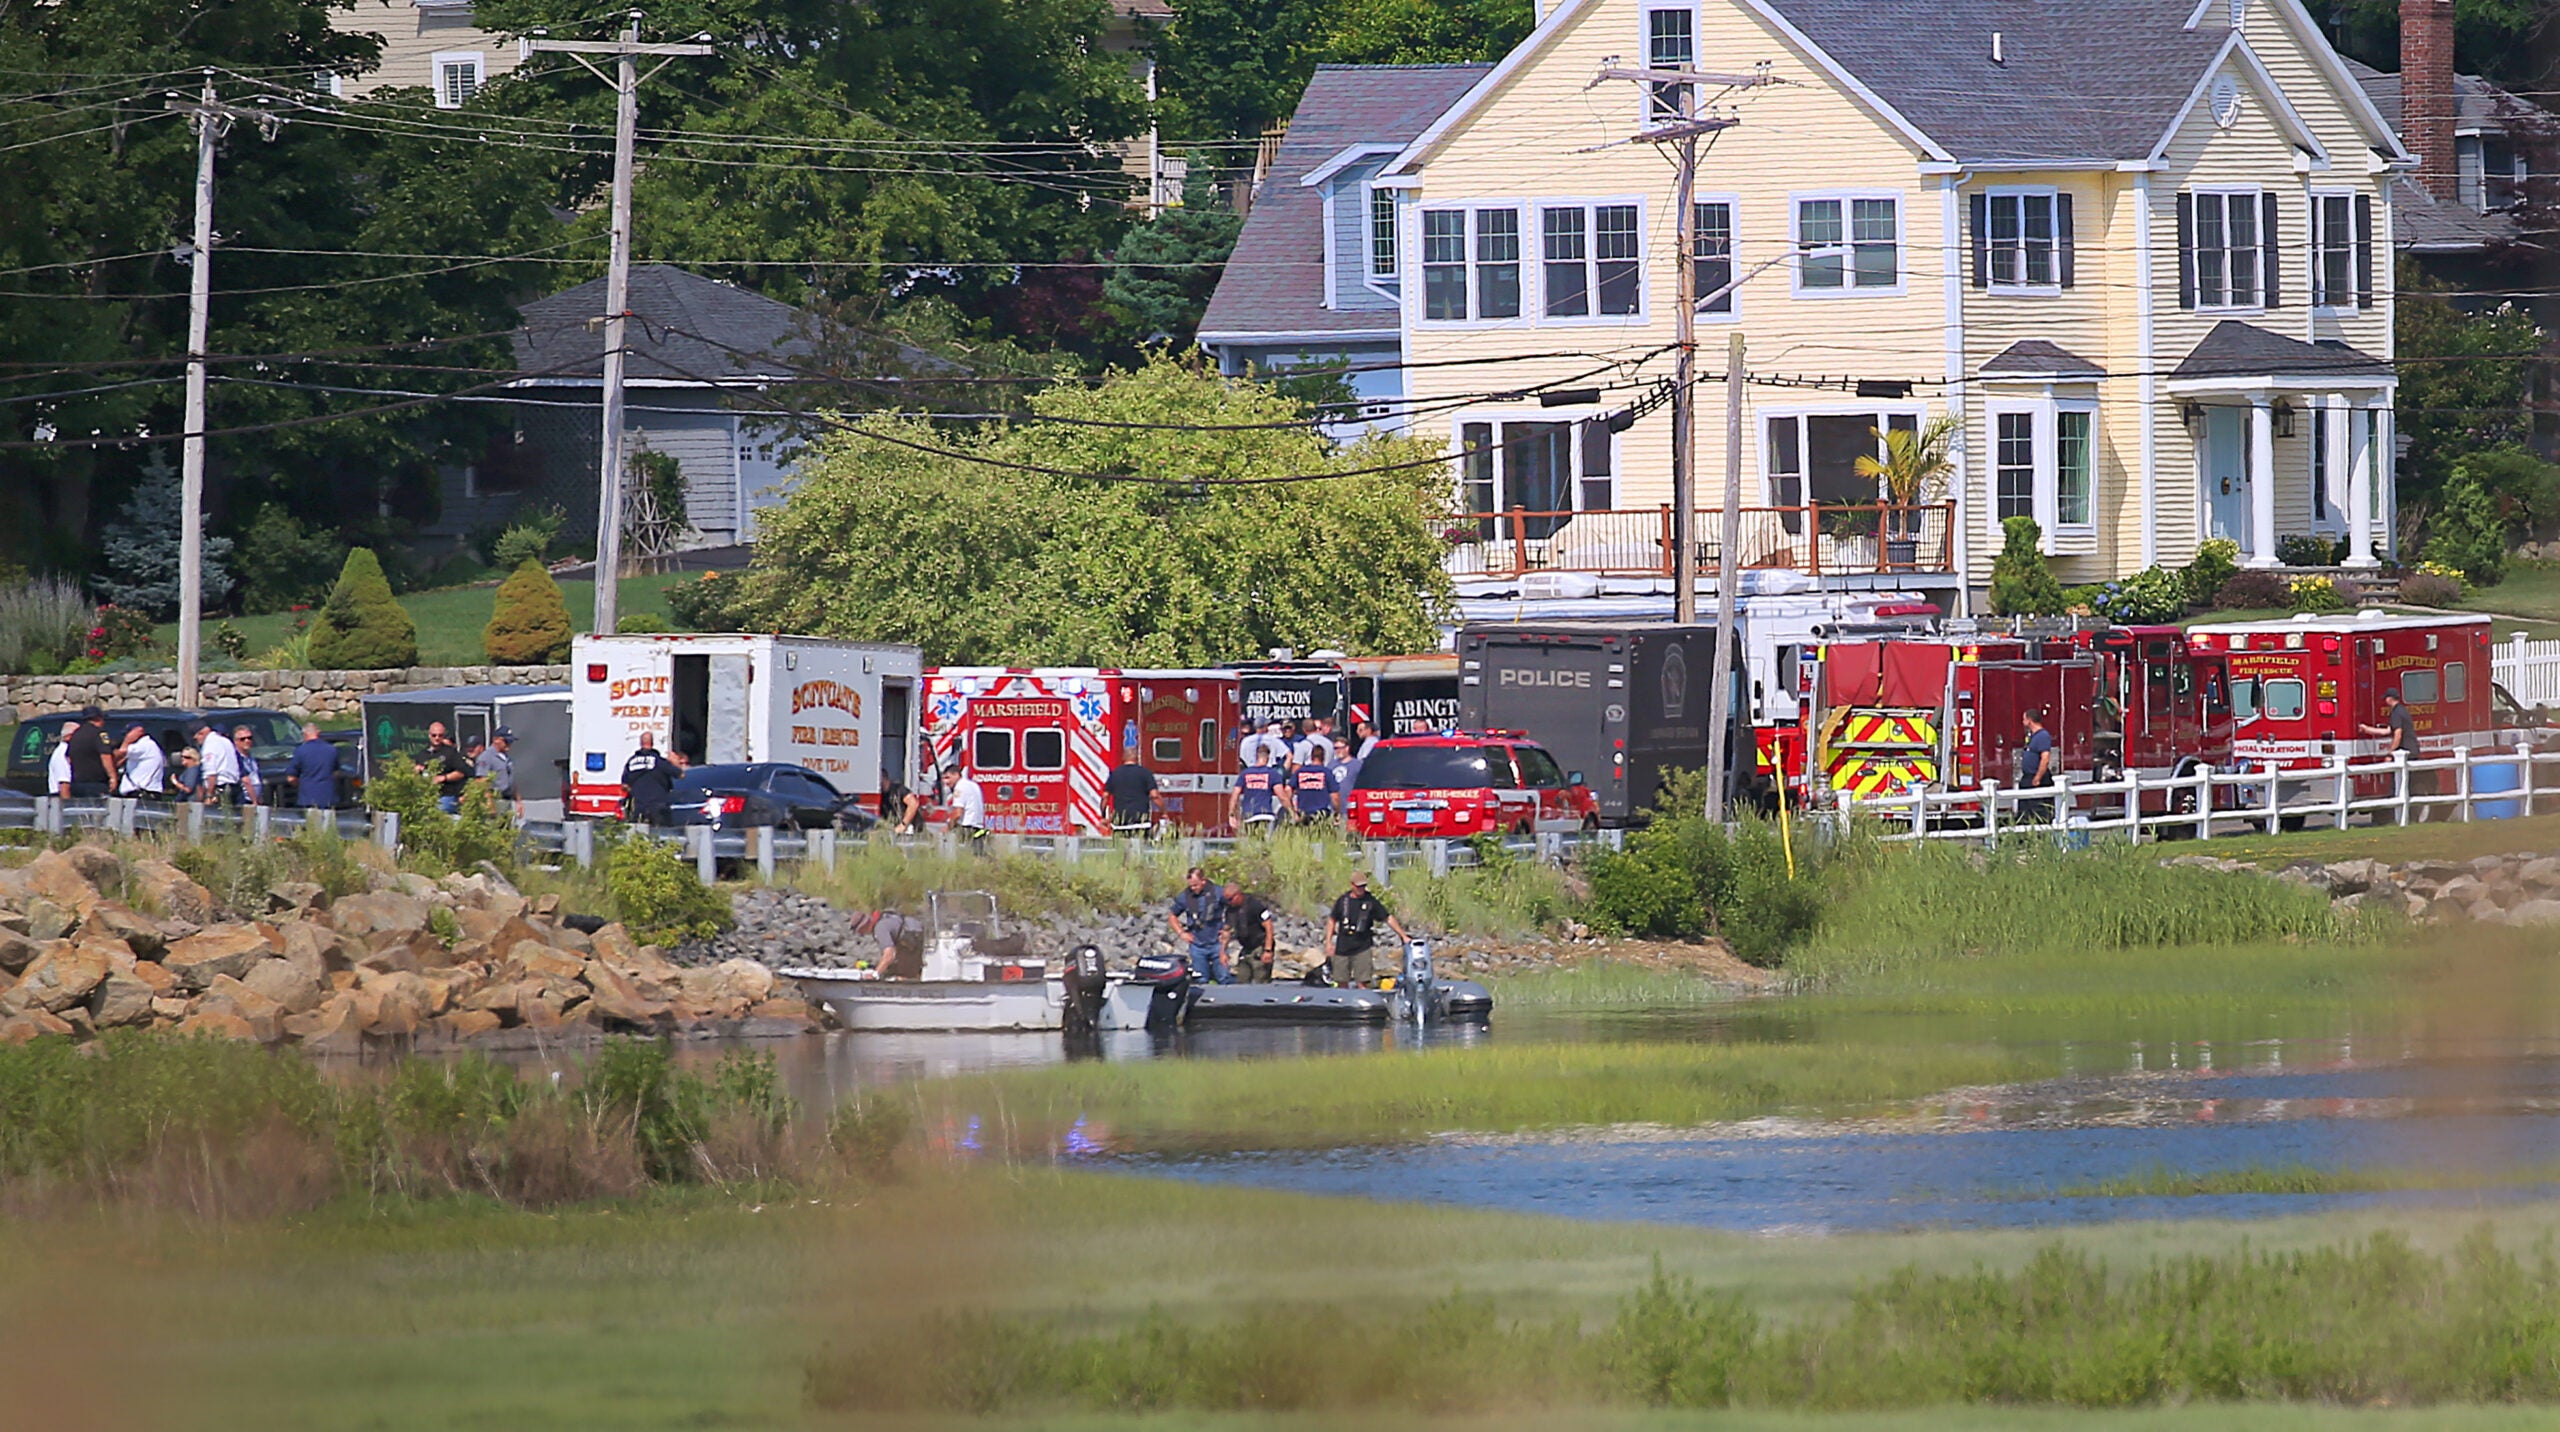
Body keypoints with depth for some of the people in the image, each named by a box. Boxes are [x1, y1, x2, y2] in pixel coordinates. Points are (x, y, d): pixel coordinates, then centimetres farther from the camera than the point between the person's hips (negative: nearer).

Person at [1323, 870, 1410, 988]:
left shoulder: (1370, 901, 0)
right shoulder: (1343, 900, 5)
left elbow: (1388, 918, 2)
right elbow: (1332, 920, 12)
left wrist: (1403, 936, -3)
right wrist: (1328, 942, 6)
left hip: (1362, 947, -2)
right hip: (1342, 947, 2)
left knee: (1362, 982, -11)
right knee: (1342, 982, 4)